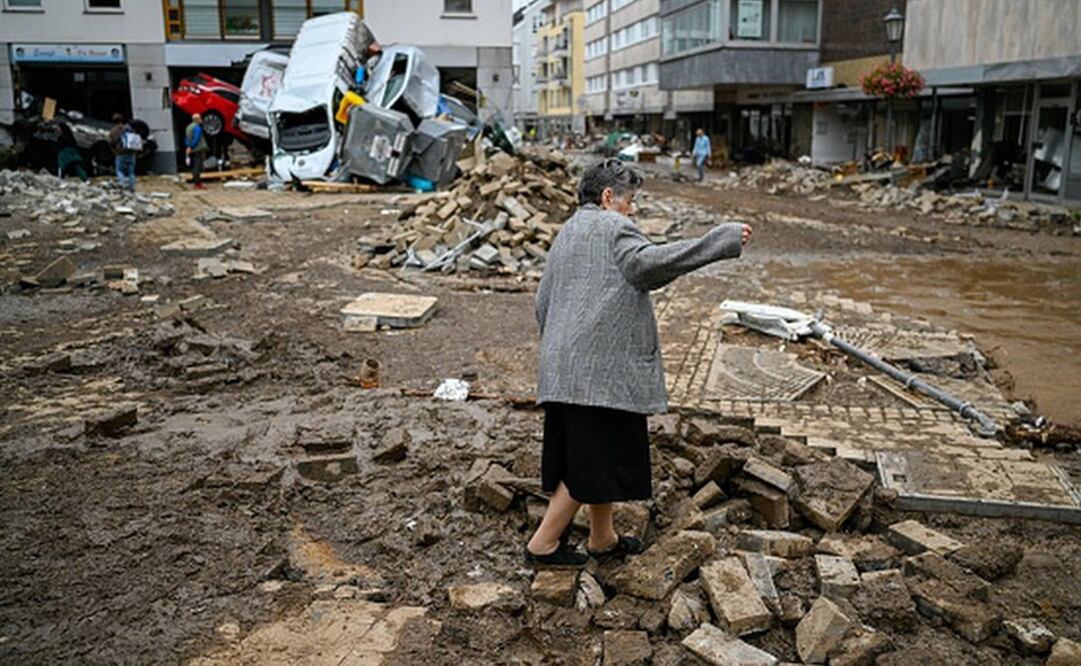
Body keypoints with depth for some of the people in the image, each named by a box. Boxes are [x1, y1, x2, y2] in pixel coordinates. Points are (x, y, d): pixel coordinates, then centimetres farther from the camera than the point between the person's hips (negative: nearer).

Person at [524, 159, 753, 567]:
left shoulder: (567, 233, 23)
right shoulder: (611, 226, -5)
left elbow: (542, 303, 23)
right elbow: (646, 263, -24)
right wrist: (722, 240, -22)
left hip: (564, 368, 10)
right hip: (601, 366, -10)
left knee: (602, 456, 18)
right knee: (594, 460, 0)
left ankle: (603, 538, 30)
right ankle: (543, 543, 7)